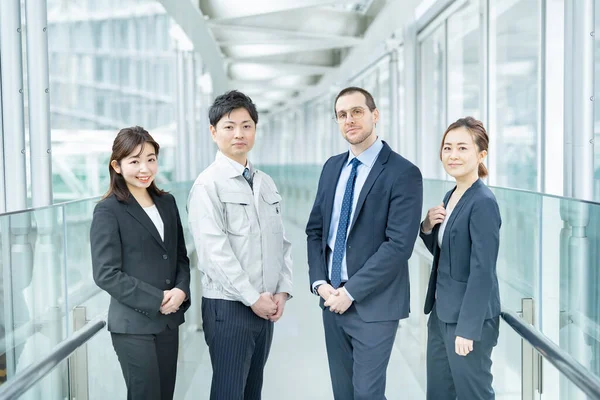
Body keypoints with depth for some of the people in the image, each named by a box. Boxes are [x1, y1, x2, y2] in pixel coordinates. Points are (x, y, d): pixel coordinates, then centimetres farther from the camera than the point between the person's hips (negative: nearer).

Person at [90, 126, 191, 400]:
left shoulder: (167, 202, 9)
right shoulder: (108, 211, -9)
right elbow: (106, 274, -14)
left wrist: (181, 290, -7)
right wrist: (157, 300, -16)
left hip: (169, 320, 6)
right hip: (133, 325, -5)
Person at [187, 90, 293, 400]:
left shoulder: (266, 183, 10)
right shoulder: (208, 184, -9)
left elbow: (281, 241, 11)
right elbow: (214, 250, -16)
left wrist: (282, 291, 0)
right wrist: (253, 298, -15)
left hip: (266, 306, 6)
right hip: (229, 306, -6)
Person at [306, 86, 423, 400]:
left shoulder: (403, 173, -11)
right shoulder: (332, 167, 9)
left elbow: (399, 245, -18)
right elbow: (315, 230, 12)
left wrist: (351, 291, -17)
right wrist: (320, 282, -3)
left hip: (373, 304, -6)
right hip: (332, 299, 6)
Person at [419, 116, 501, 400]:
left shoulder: (483, 202, -18)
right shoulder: (450, 196, 8)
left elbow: (482, 271, -20)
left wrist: (467, 328, -20)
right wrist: (428, 227, -2)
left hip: (469, 316, -8)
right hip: (442, 312, 8)